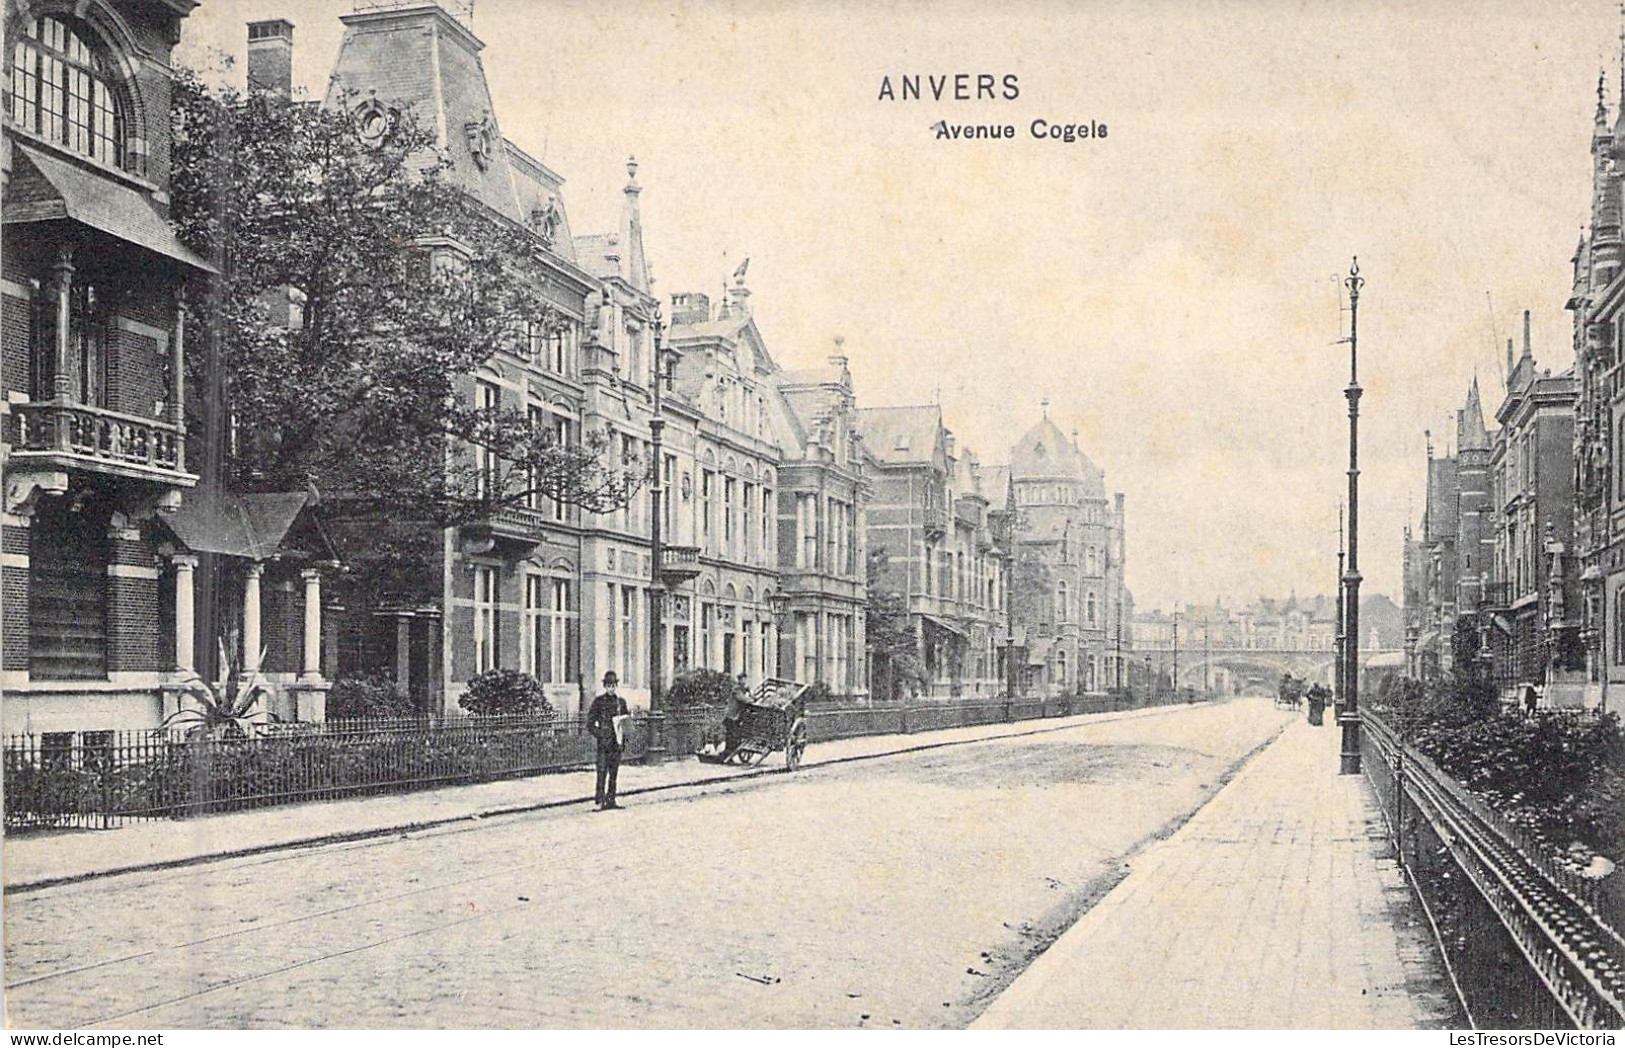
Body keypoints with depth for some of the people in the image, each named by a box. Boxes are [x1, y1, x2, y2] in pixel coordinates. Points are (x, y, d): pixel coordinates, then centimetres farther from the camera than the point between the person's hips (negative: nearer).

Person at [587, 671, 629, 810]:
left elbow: (625, 722, 17)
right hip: (604, 742, -4)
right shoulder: (598, 701, -2)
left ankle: (611, 800, 13)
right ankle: (600, 801, -8)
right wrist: (599, 735, -11)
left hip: (617, 741, 4)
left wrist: (624, 740, 7)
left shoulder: (621, 702, 11)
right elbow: (590, 723, -1)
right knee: (602, 772, -8)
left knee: (614, 772, 7)